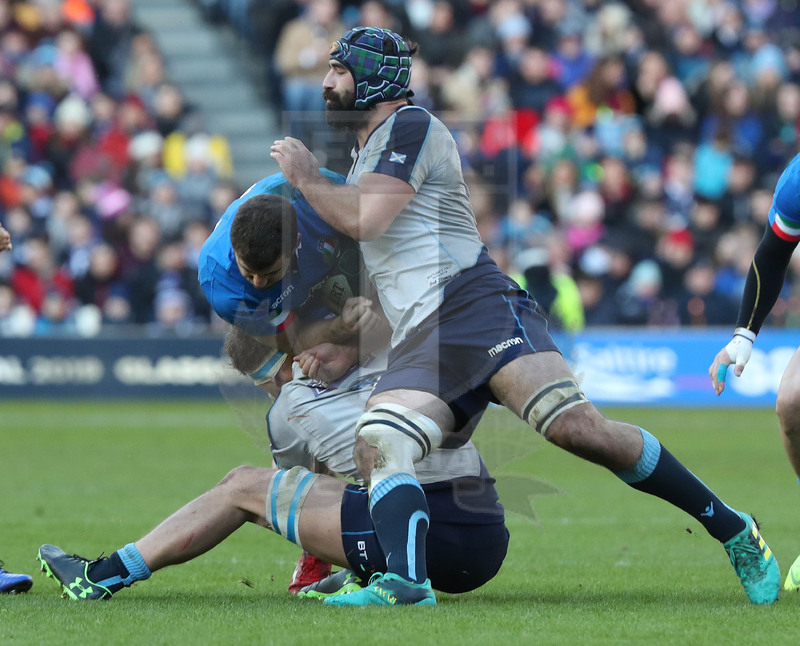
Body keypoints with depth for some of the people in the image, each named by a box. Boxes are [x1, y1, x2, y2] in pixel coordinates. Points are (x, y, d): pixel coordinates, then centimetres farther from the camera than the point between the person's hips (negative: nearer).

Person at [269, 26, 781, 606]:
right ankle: (406, 584, -40)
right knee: (377, 443, -20)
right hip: (419, 348, 9)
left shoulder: (410, 127, 1)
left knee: (576, 426, -23)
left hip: (476, 305, -9)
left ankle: (734, 531, -14)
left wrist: (306, 176, 4)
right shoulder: (365, 154, 30)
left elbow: (362, 220, -12)